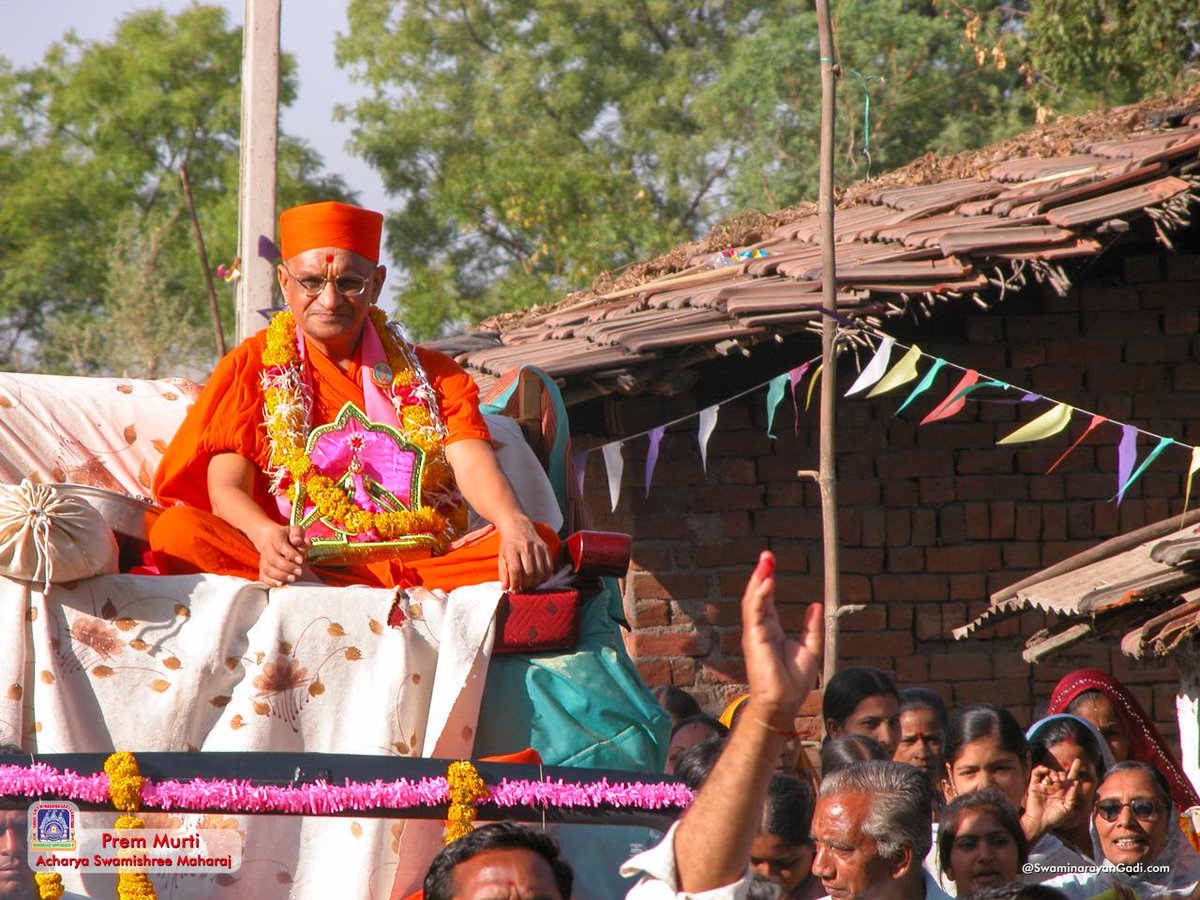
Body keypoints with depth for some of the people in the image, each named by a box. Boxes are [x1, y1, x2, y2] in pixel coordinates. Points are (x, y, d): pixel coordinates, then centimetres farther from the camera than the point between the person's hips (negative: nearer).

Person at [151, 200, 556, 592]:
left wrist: (515, 527, -24)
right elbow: (226, 488, 1)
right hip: (295, 565, -2)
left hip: (417, 564, 2)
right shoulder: (252, 368, 15)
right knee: (175, 531, -29)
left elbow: (473, 466, 1)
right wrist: (268, 537, -25)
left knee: (539, 542, -27)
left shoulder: (432, 375, 19)